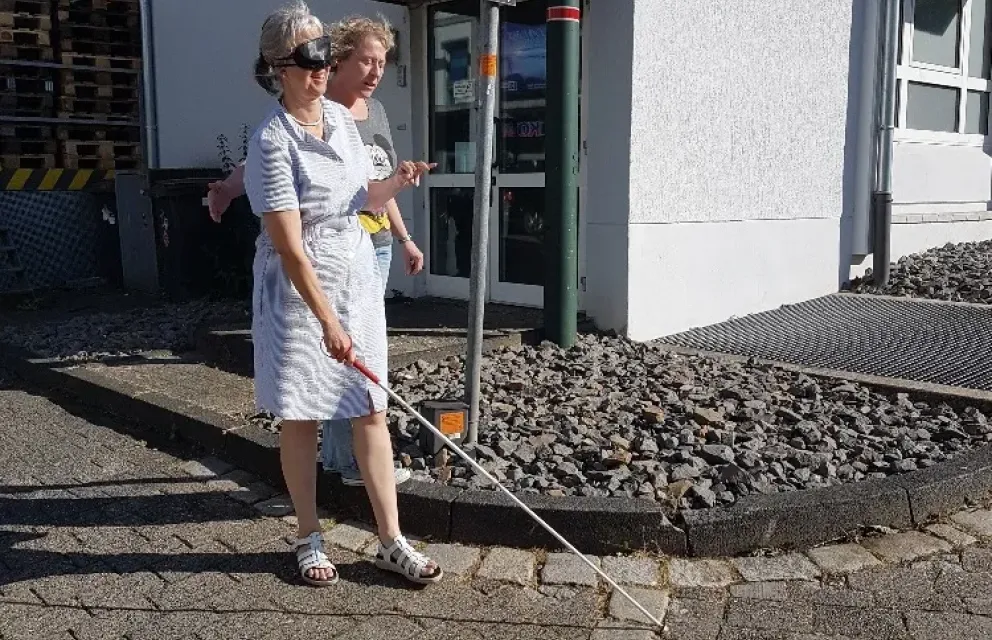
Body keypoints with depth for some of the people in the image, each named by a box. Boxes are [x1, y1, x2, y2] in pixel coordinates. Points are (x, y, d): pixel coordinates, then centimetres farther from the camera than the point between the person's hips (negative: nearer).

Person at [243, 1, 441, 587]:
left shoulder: (343, 118, 4)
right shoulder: (273, 141, -17)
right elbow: (289, 248, -21)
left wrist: (397, 182, -6)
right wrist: (328, 322, -25)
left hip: (358, 278, 6)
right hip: (299, 292, -6)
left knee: (372, 411, 6)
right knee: (301, 417, 6)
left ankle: (391, 542, 14)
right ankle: (310, 539, 23)